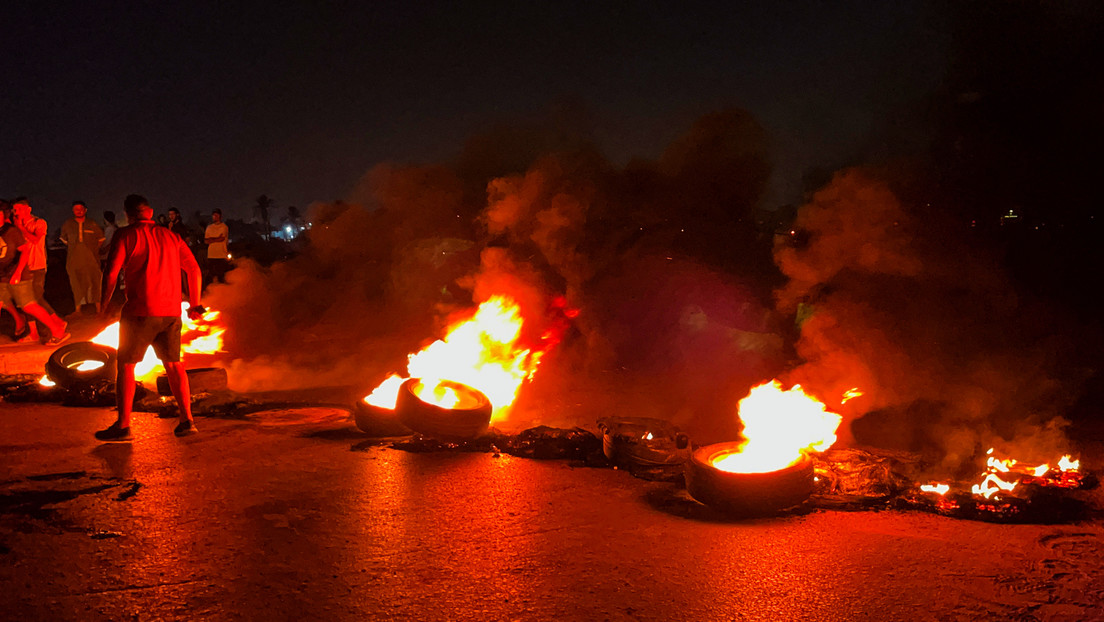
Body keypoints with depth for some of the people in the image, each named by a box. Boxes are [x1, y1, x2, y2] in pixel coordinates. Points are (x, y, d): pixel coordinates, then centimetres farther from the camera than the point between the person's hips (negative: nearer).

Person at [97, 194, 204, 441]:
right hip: (171, 311, 5)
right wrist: (195, 303, 20)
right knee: (173, 363, 14)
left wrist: (104, 303, 5)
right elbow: (194, 269, 13)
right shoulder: (170, 236, 13)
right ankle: (187, 420, 11)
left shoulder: (126, 235, 0)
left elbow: (111, 273, -7)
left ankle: (123, 425, 3)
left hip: (140, 311, -4)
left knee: (126, 365, 5)